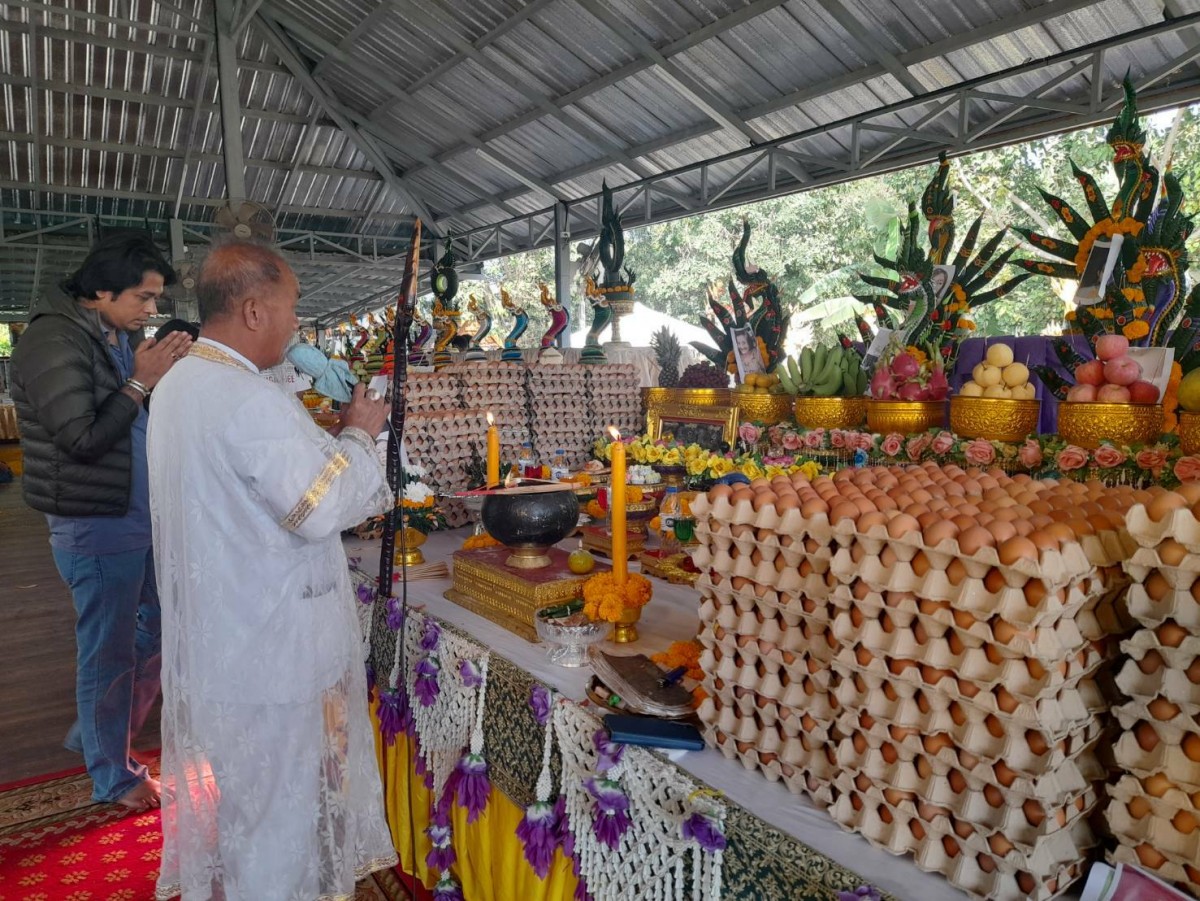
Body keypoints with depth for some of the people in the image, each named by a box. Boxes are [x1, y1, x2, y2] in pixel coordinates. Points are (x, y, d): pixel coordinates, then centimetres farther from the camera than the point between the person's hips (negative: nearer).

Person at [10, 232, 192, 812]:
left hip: (144, 518, 9)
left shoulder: (123, 338, 9)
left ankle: (97, 731, 40)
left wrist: (169, 374, -6)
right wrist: (141, 381, -20)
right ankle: (113, 776, 26)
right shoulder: (53, 341, -16)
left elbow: (152, 420, 11)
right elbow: (82, 438, -21)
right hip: (97, 528, -8)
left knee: (159, 629, 20)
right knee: (109, 653, 6)